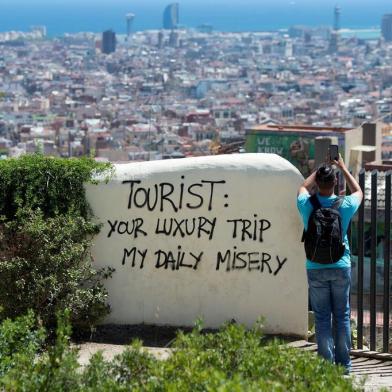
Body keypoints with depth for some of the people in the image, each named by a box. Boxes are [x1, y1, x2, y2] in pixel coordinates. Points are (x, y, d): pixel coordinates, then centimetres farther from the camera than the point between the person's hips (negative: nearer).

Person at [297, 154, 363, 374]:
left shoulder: (307, 205, -8)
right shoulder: (345, 206, -9)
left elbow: (304, 188, 18)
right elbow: (359, 192, 16)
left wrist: (320, 169, 24)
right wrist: (343, 168, 23)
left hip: (316, 270, 0)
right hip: (341, 267, 0)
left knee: (322, 318, 4)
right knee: (342, 316, 8)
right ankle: (344, 363, 11)